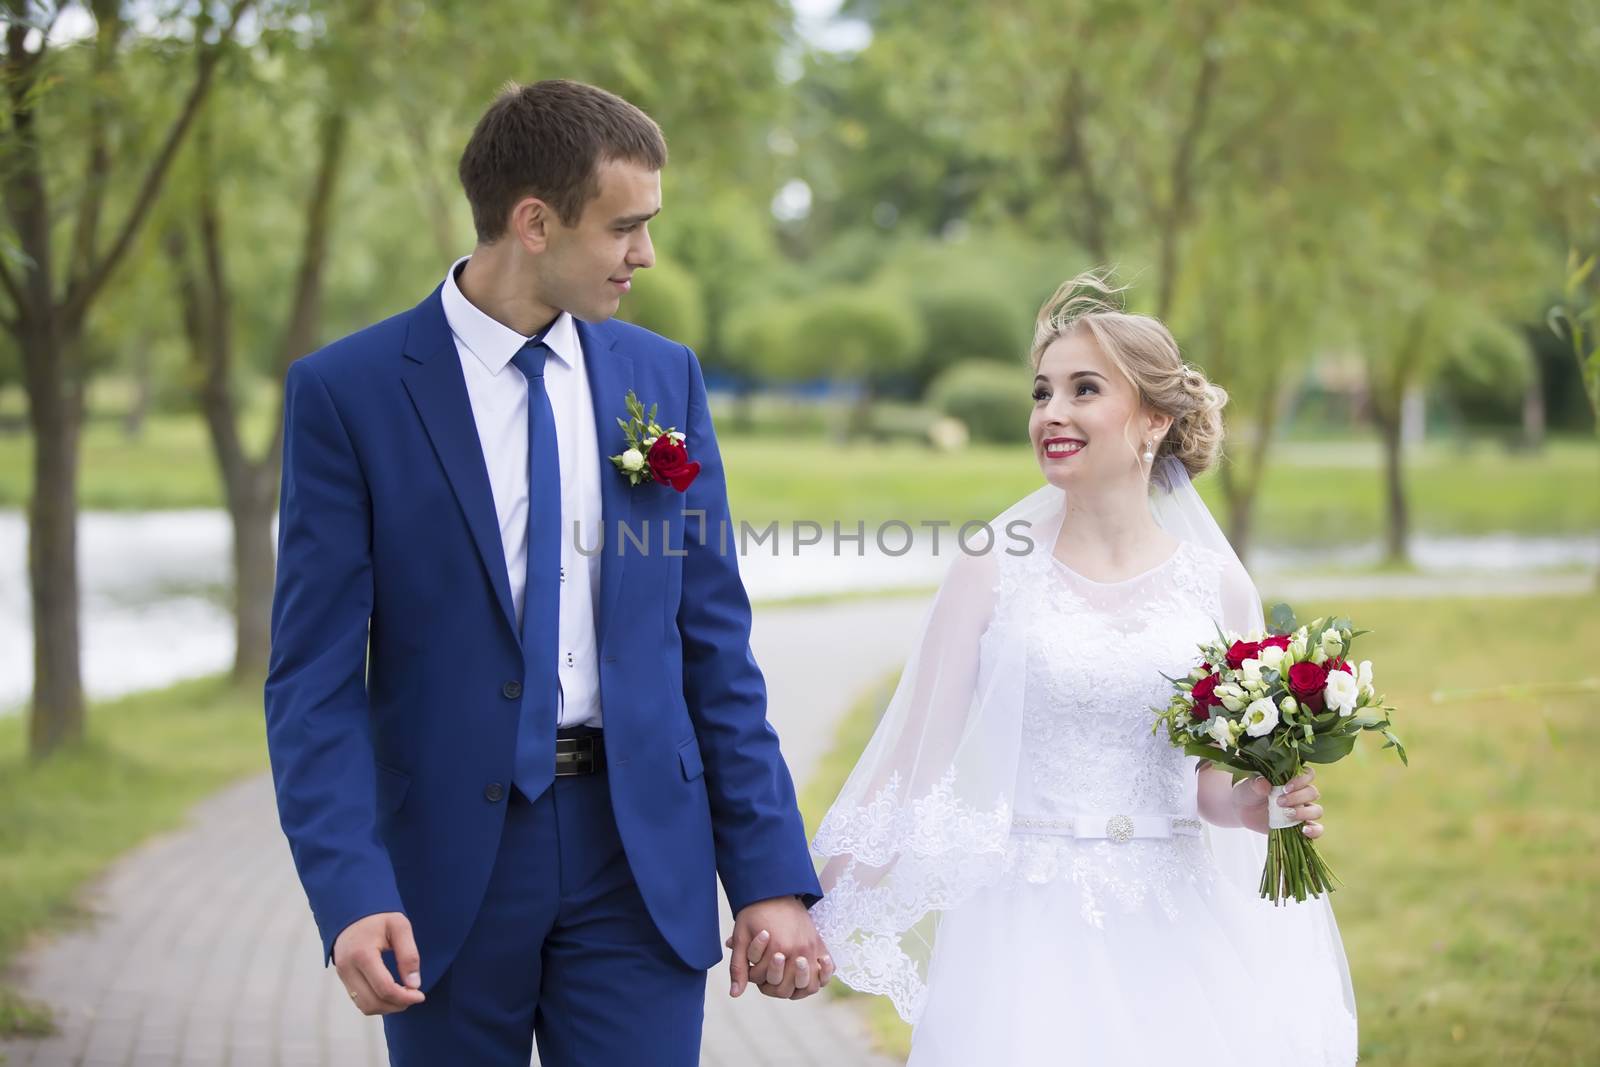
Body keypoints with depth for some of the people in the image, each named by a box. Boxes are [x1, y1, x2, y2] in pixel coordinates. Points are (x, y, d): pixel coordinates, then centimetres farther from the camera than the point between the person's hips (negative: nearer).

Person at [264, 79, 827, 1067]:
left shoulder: (664, 377, 6)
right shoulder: (346, 393, -5)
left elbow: (715, 643, 7)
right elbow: (317, 676, -8)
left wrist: (771, 875, 2)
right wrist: (351, 891, -19)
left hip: (642, 850, 2)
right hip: (448, 863, -2)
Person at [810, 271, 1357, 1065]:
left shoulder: (1215, 584, 3)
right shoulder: (994, 569, -1)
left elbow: (1213, 780, 12)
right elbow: (915, 758, -1)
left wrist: (1254, 805, -10)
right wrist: (821, 919, -5)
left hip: (1172, 934, 2)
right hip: (1028, 932, -1)